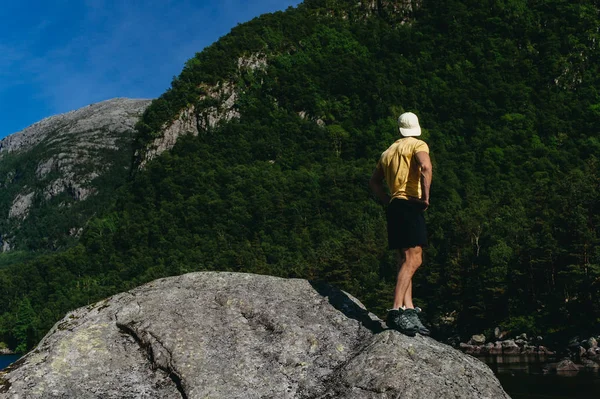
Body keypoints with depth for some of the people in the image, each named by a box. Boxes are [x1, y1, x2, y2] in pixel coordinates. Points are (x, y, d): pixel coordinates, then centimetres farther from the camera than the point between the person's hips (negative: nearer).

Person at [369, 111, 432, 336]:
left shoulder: (389, 151, 23)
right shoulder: (418, 145, 2)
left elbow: (374, 182, 25)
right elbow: (426, 167, -19)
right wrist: (425, 197, -14)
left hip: (394, 206, 8)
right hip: (410, 204, -8)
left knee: (406, 260, 8)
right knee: (413, 260, -13)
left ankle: (408, 310, 3)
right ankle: (397, 310, -23)